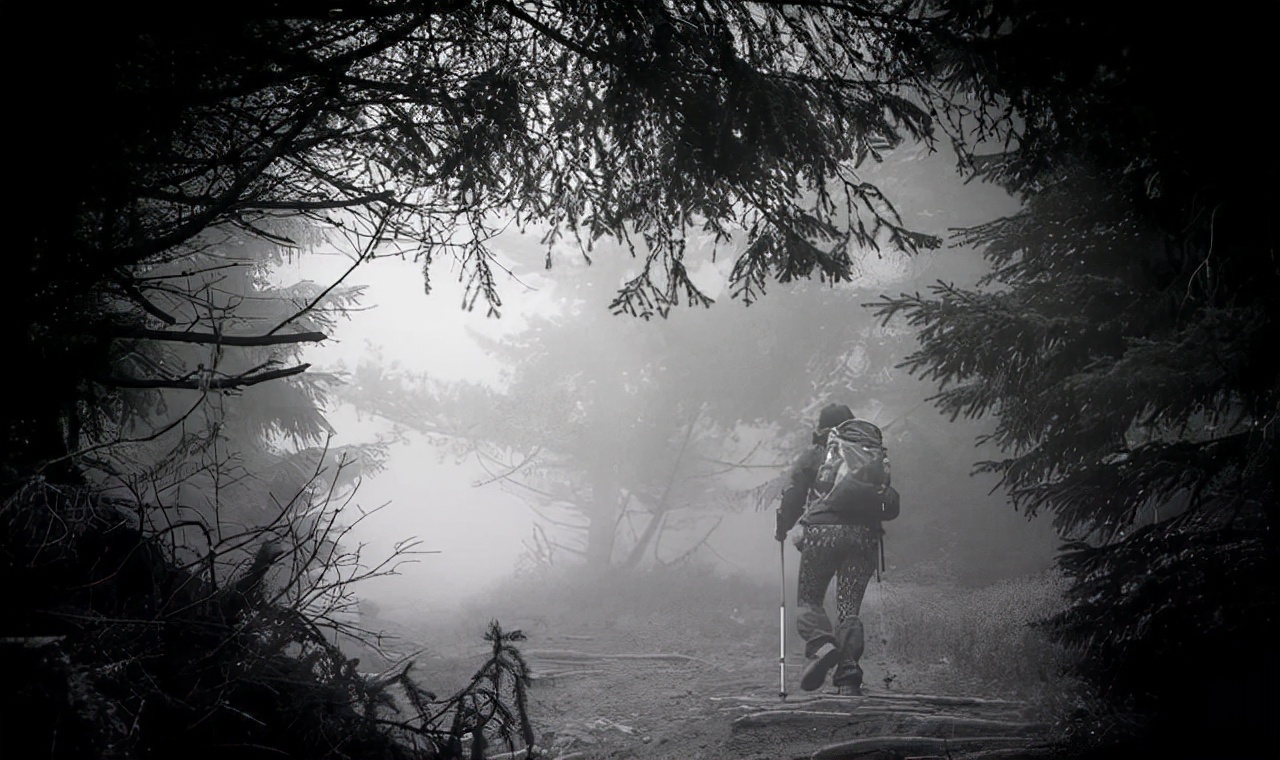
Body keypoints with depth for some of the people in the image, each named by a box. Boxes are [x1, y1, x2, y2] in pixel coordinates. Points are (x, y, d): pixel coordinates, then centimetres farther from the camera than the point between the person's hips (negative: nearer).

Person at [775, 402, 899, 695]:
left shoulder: (813, 455, 10)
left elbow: (793, 496, 5)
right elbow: (891, 503, 14)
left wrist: (782, 529, 20)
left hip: (822, 532, -3)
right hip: (863, 535, 3)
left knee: (809, 599, 9)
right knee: (849, 607, 5)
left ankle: (821, 645, -21)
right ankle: (849, 675, -7)